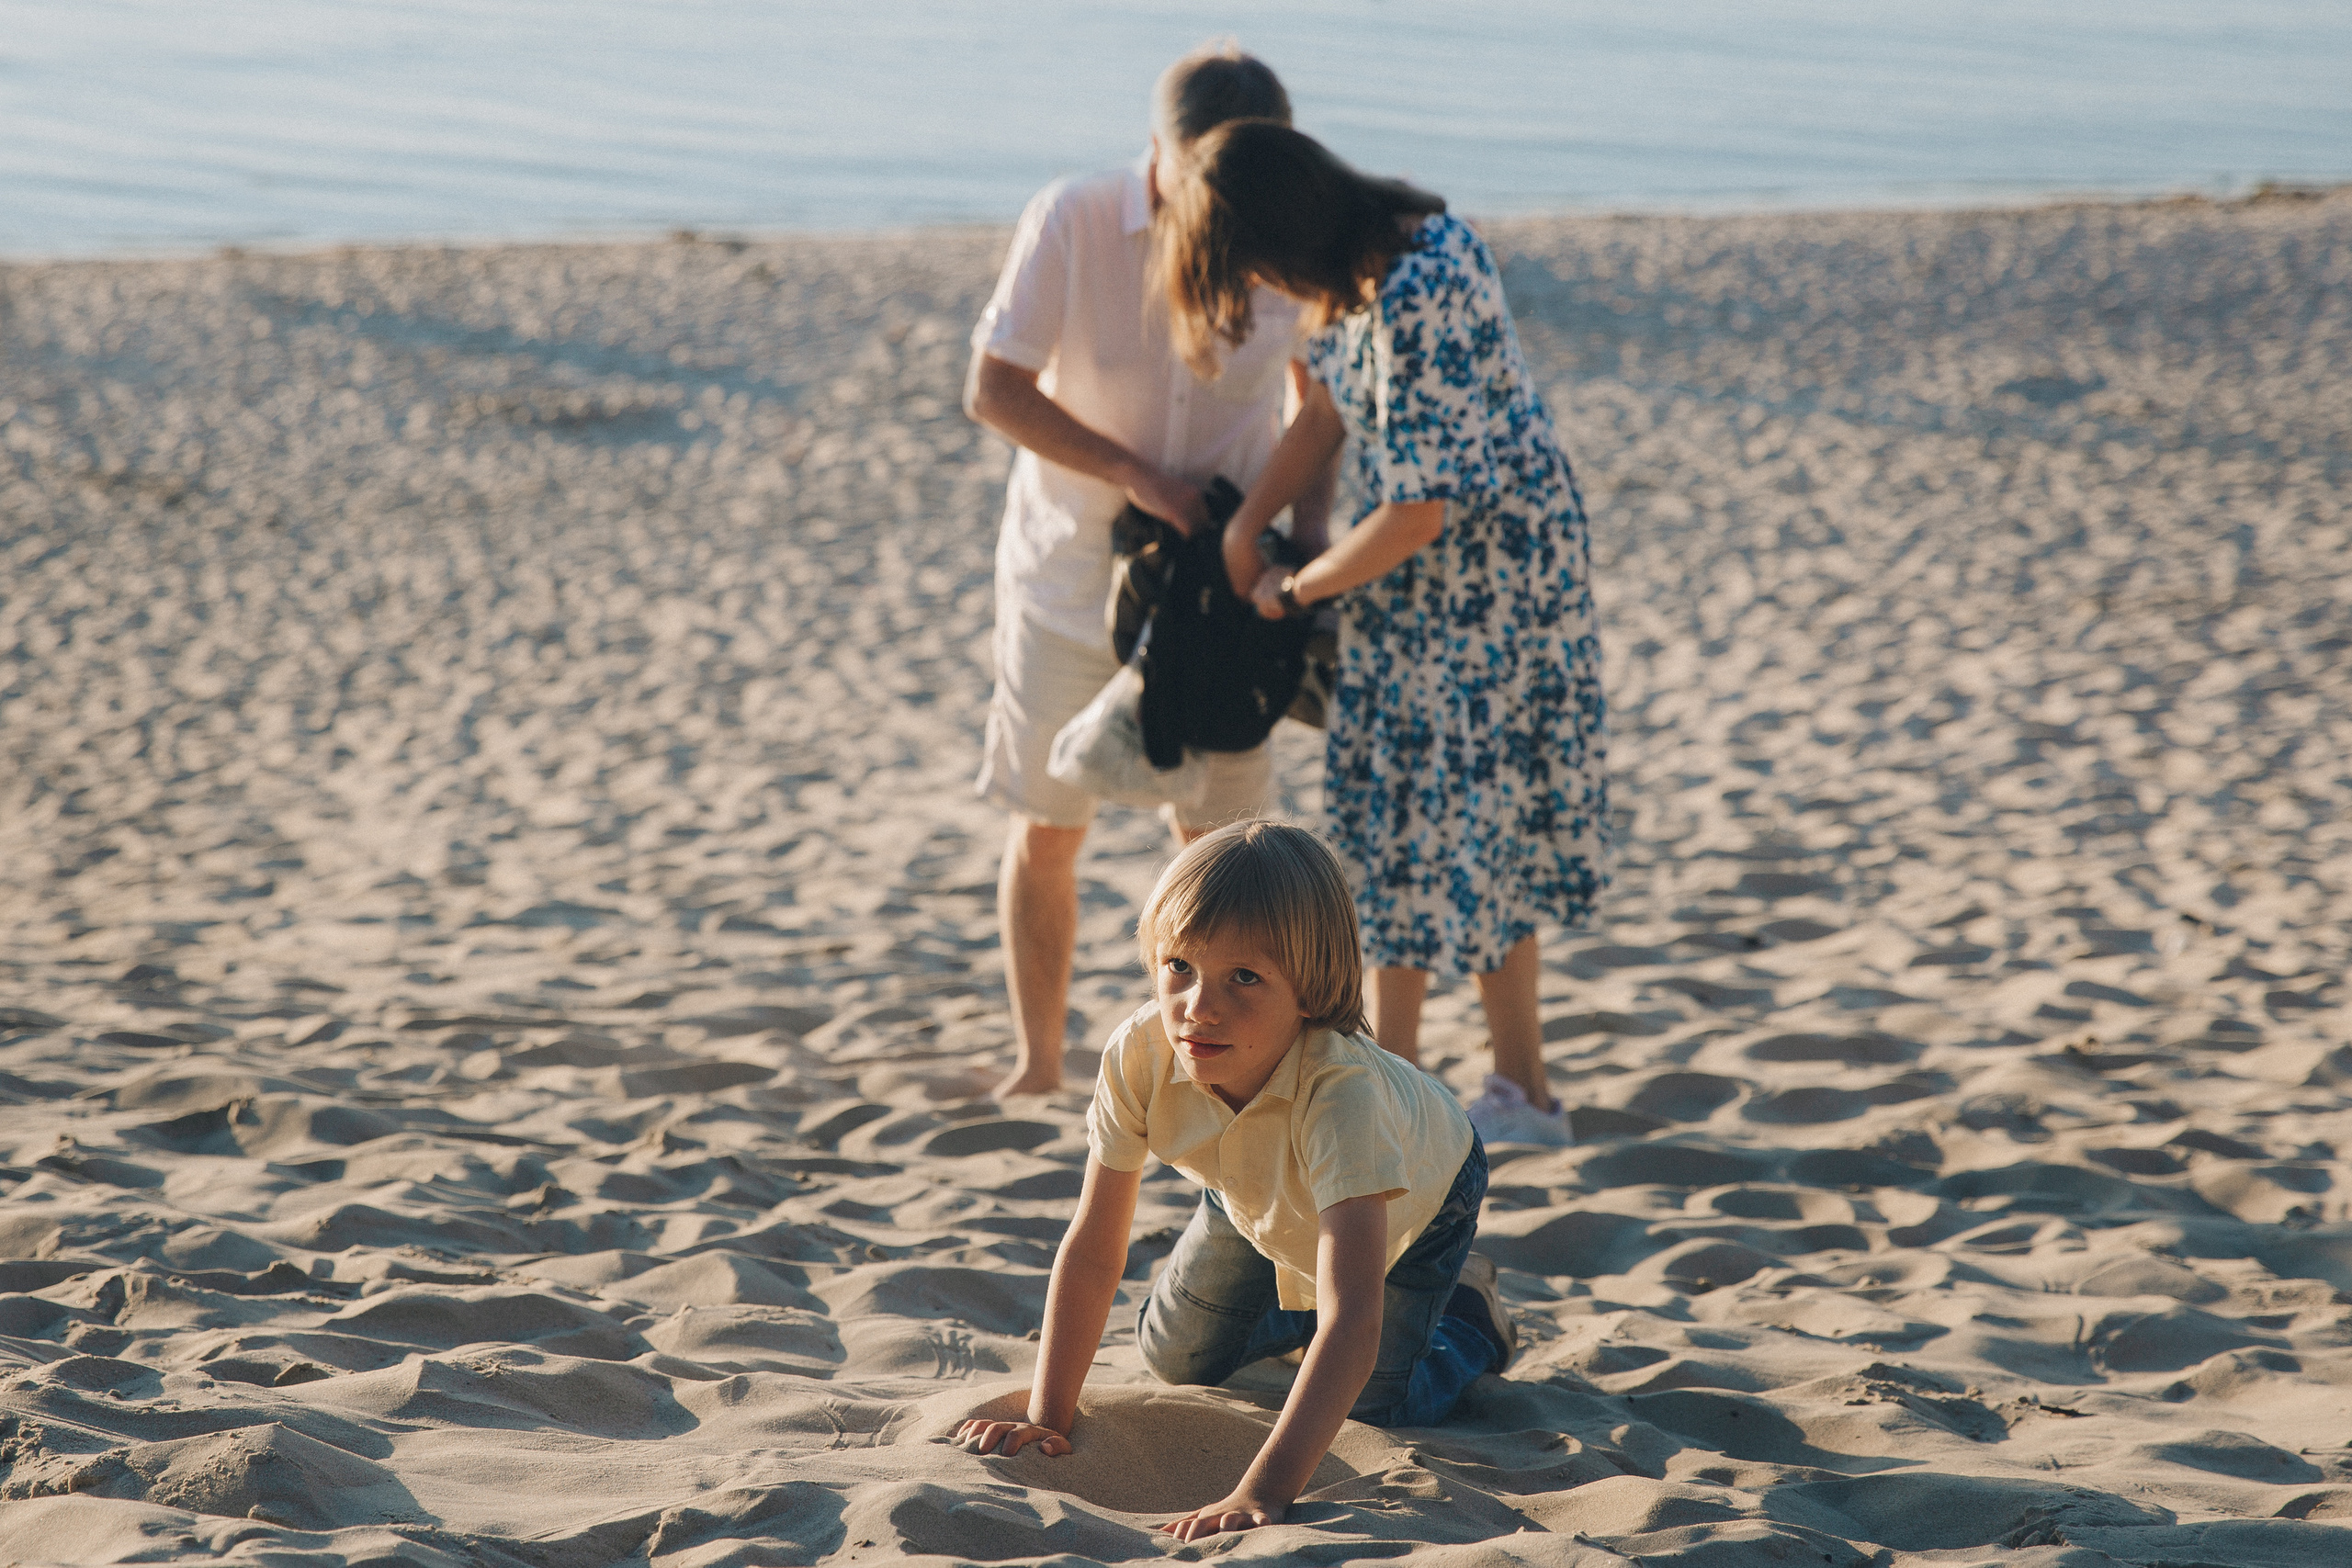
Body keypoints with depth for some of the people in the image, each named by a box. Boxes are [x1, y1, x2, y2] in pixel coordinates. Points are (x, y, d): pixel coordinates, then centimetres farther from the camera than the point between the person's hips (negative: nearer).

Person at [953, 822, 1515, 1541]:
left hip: (1415, 1192, -4)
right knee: (1175, 1360, 10)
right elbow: (1092, 1250, -27)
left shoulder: (1341, 1091, -50)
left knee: (1382, 1407, -5)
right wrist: (1046, 1420, -29)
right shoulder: (1140, 1055, -38)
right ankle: (1298, 1299, 38)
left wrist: (1263, 1491, -64)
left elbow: (1353, 1318, -57)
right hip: (1260, 1192, 4)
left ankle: (1467, 1310, 24)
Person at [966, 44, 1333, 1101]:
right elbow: (992, 391, -13)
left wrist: (1305, 523, -6)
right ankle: (1037, 1065, 21)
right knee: (1044, 835, 5)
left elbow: (1322, 393, 7)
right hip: (1067, 577, -1)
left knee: (1217, 835, 4)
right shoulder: (1071, 223, -16)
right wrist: (1132, 473, -20)